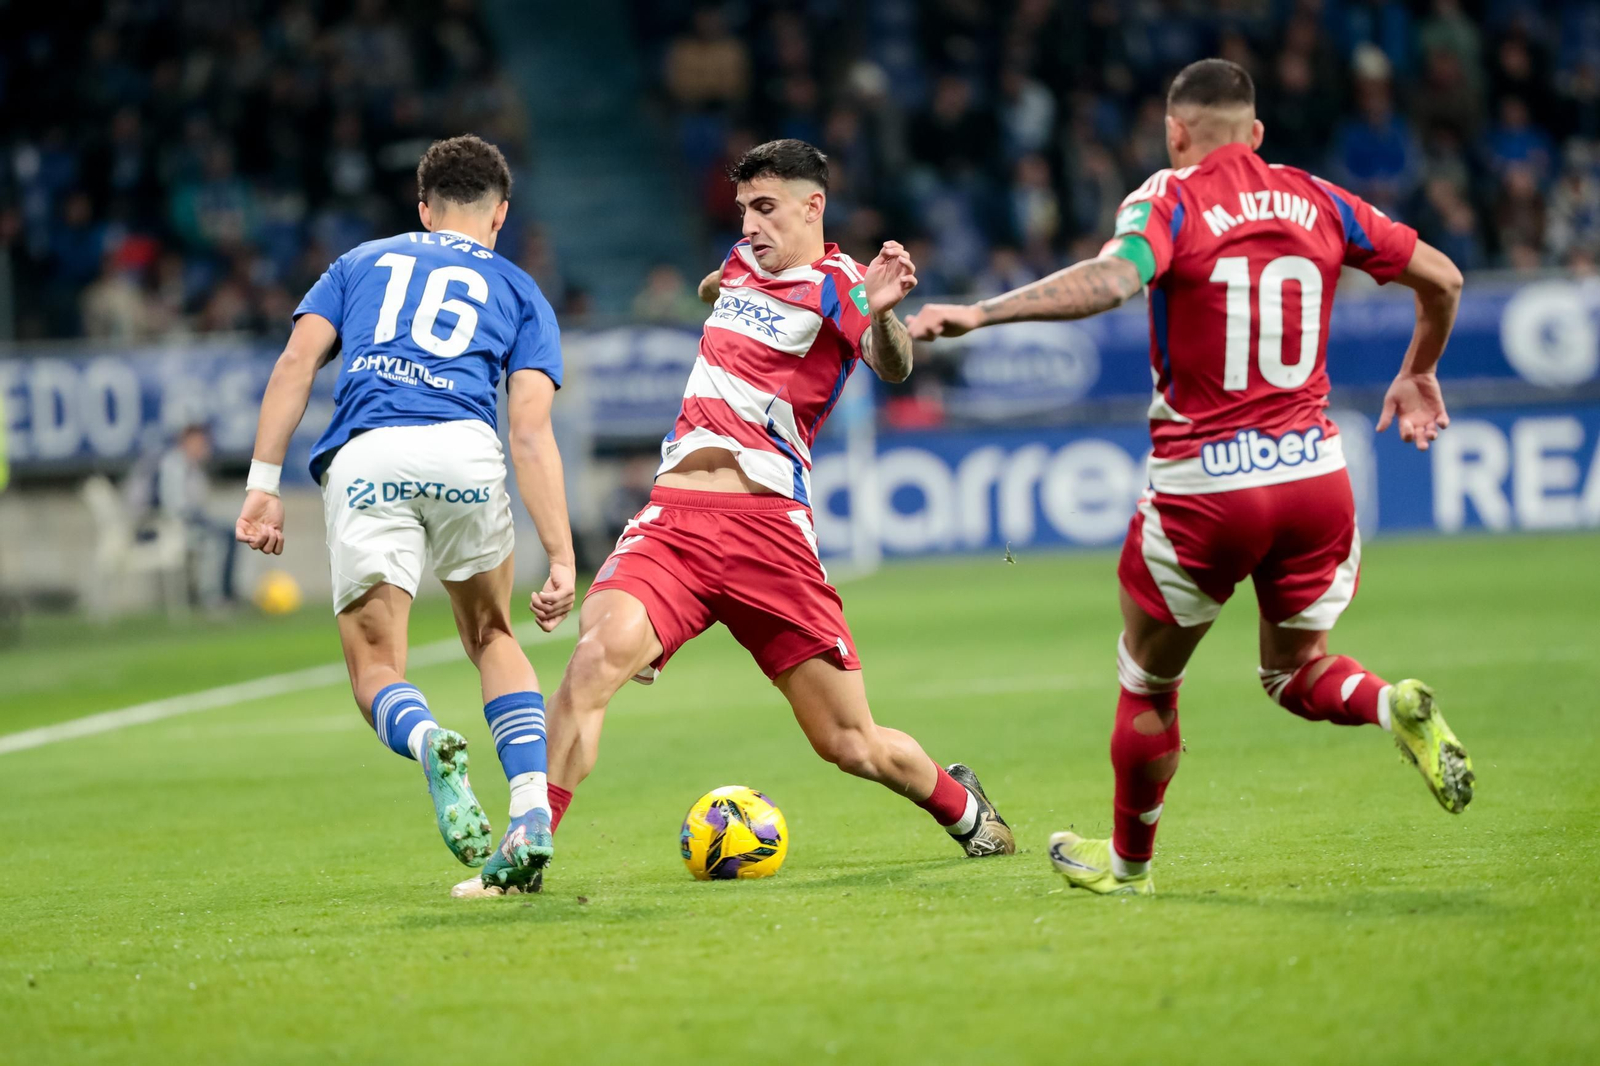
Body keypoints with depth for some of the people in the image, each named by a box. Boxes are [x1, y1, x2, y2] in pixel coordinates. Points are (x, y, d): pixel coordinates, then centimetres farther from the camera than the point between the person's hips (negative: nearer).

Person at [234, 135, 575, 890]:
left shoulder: (361, 263, 29)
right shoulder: (517, 291, 24)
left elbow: (296, 362, 12)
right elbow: (531, 432, 10)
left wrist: (263, 483, 8)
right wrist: (562, 557, 7)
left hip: (362, 458, 0)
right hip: (463, 449, 0)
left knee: (375, 668, 7)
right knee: (493, 638, 23)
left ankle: (428, 742, -29)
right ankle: (531, 811, 3)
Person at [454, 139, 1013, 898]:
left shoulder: (835, 285, -3)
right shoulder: (744, 261, 16)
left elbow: (892, 365, -28)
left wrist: (881, 316, -44)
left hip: (768, 521, -4)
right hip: (673, 515, 4)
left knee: (853, 745, 2)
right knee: (600, 651, -27)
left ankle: (960, 804, 34)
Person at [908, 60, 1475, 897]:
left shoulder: (1171, 200, -7)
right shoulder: (1318, 204, 7)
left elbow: (1112, 277, -28)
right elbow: (1441, 278, 13)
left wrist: (979, 314, -32)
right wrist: (1419, 374, 31)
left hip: (1202, 487, -4)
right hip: (1315, 475, 4)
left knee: (1147, 684, 16)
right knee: (1296, 673, 22)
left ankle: (1127, 861, 29)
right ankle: (1395, 708, -8)